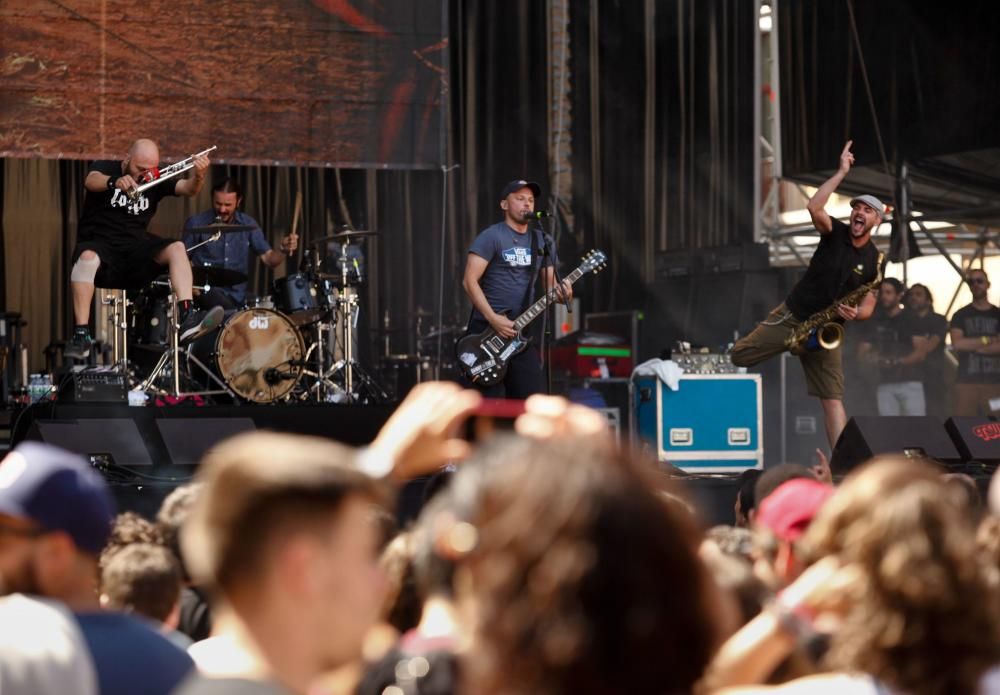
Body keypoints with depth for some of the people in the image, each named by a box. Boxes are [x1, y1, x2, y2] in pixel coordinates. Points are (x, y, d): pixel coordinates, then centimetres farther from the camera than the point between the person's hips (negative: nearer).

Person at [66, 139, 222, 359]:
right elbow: (91, 181, -25)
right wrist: (114, 182, -49)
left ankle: (187, 319, -33)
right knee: (87, 258, -38)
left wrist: (199, 175, -30)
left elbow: (188, 189, -6)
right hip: (100, 244, -4)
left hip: (136, 250, 4)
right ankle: (81, 334, -41)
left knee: (176, 249, -21)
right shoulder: (105, 168, -1)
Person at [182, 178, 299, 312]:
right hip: (208, 292, -3)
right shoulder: (196, 223, -1)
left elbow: (269, 259, 5)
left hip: (238, 296, 3)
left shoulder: (248, 224, 8)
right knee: (227, 310, -34)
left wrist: (283, 250, -17)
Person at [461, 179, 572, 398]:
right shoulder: (491, 237, -6)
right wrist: (493, 318, -20)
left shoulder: (541, 242, 13)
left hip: (522, 332, 6)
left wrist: (561, 293, -8)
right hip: (487, 330, -6)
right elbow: (470, 281, -12)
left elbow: (550, 284, 16)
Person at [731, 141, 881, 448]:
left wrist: (856, 314, -23)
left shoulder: (874, 261, -2)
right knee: (737, 356, -4)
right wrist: (842, 173, -27)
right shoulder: (835, 233, -5)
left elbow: (868, 306, 1)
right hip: (792, 315, 0)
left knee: (833, 398, -5)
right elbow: (814, 207, -26)